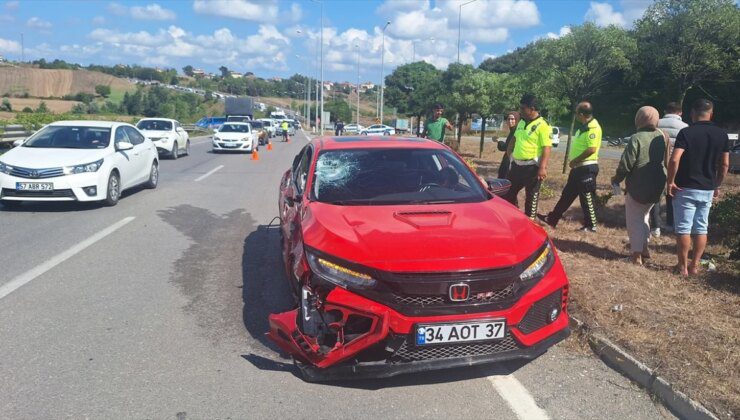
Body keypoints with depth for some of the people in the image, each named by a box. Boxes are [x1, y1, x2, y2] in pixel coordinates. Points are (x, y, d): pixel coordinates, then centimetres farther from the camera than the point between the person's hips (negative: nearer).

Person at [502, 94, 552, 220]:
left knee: (531, 195, 4)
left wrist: (542, 167, -25)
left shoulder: (543, 125, -14)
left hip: (532, 167, -8)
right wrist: (510, 152, 17)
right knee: (508, 192, 14)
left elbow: (547, 148, -19)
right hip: (517, 165, 8)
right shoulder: (521, 122, 10)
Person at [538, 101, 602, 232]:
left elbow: (591, 149, -26)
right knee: (567, 194, 14)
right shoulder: (585, 126, 13)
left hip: (587, 167, -10)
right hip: (579, 167, 10)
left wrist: (575, 161, -18)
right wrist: (572, 155, 10)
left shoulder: (593, 127, -18)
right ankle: (552, 219, 22)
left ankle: (591, 225, 12)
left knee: (587, 197, 0)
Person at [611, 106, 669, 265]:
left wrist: (616, 179, -2)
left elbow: (626, 164, -17)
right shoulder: (662, 137, 2)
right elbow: (665, 161, 8)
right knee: (644, 215, 25)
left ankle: (637, 254, 3)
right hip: (657, 187, 6)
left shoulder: (637, 138, -18)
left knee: (635, 219, 6)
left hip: (637, 187, -6)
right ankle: (644, 248, 33)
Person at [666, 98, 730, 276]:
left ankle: (683, 266, 9)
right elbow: (725, 164, 6)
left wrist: (670, 181, -10)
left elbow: (674, 160, -22)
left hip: (686, 188, -4)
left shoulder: (686, 133, -12)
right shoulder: (722, 135, 3)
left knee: (683, 229, 3)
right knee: (701, 228, 13)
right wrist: (717, 185, 17)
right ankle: (694, 265, 18)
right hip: (708, 190, 5)